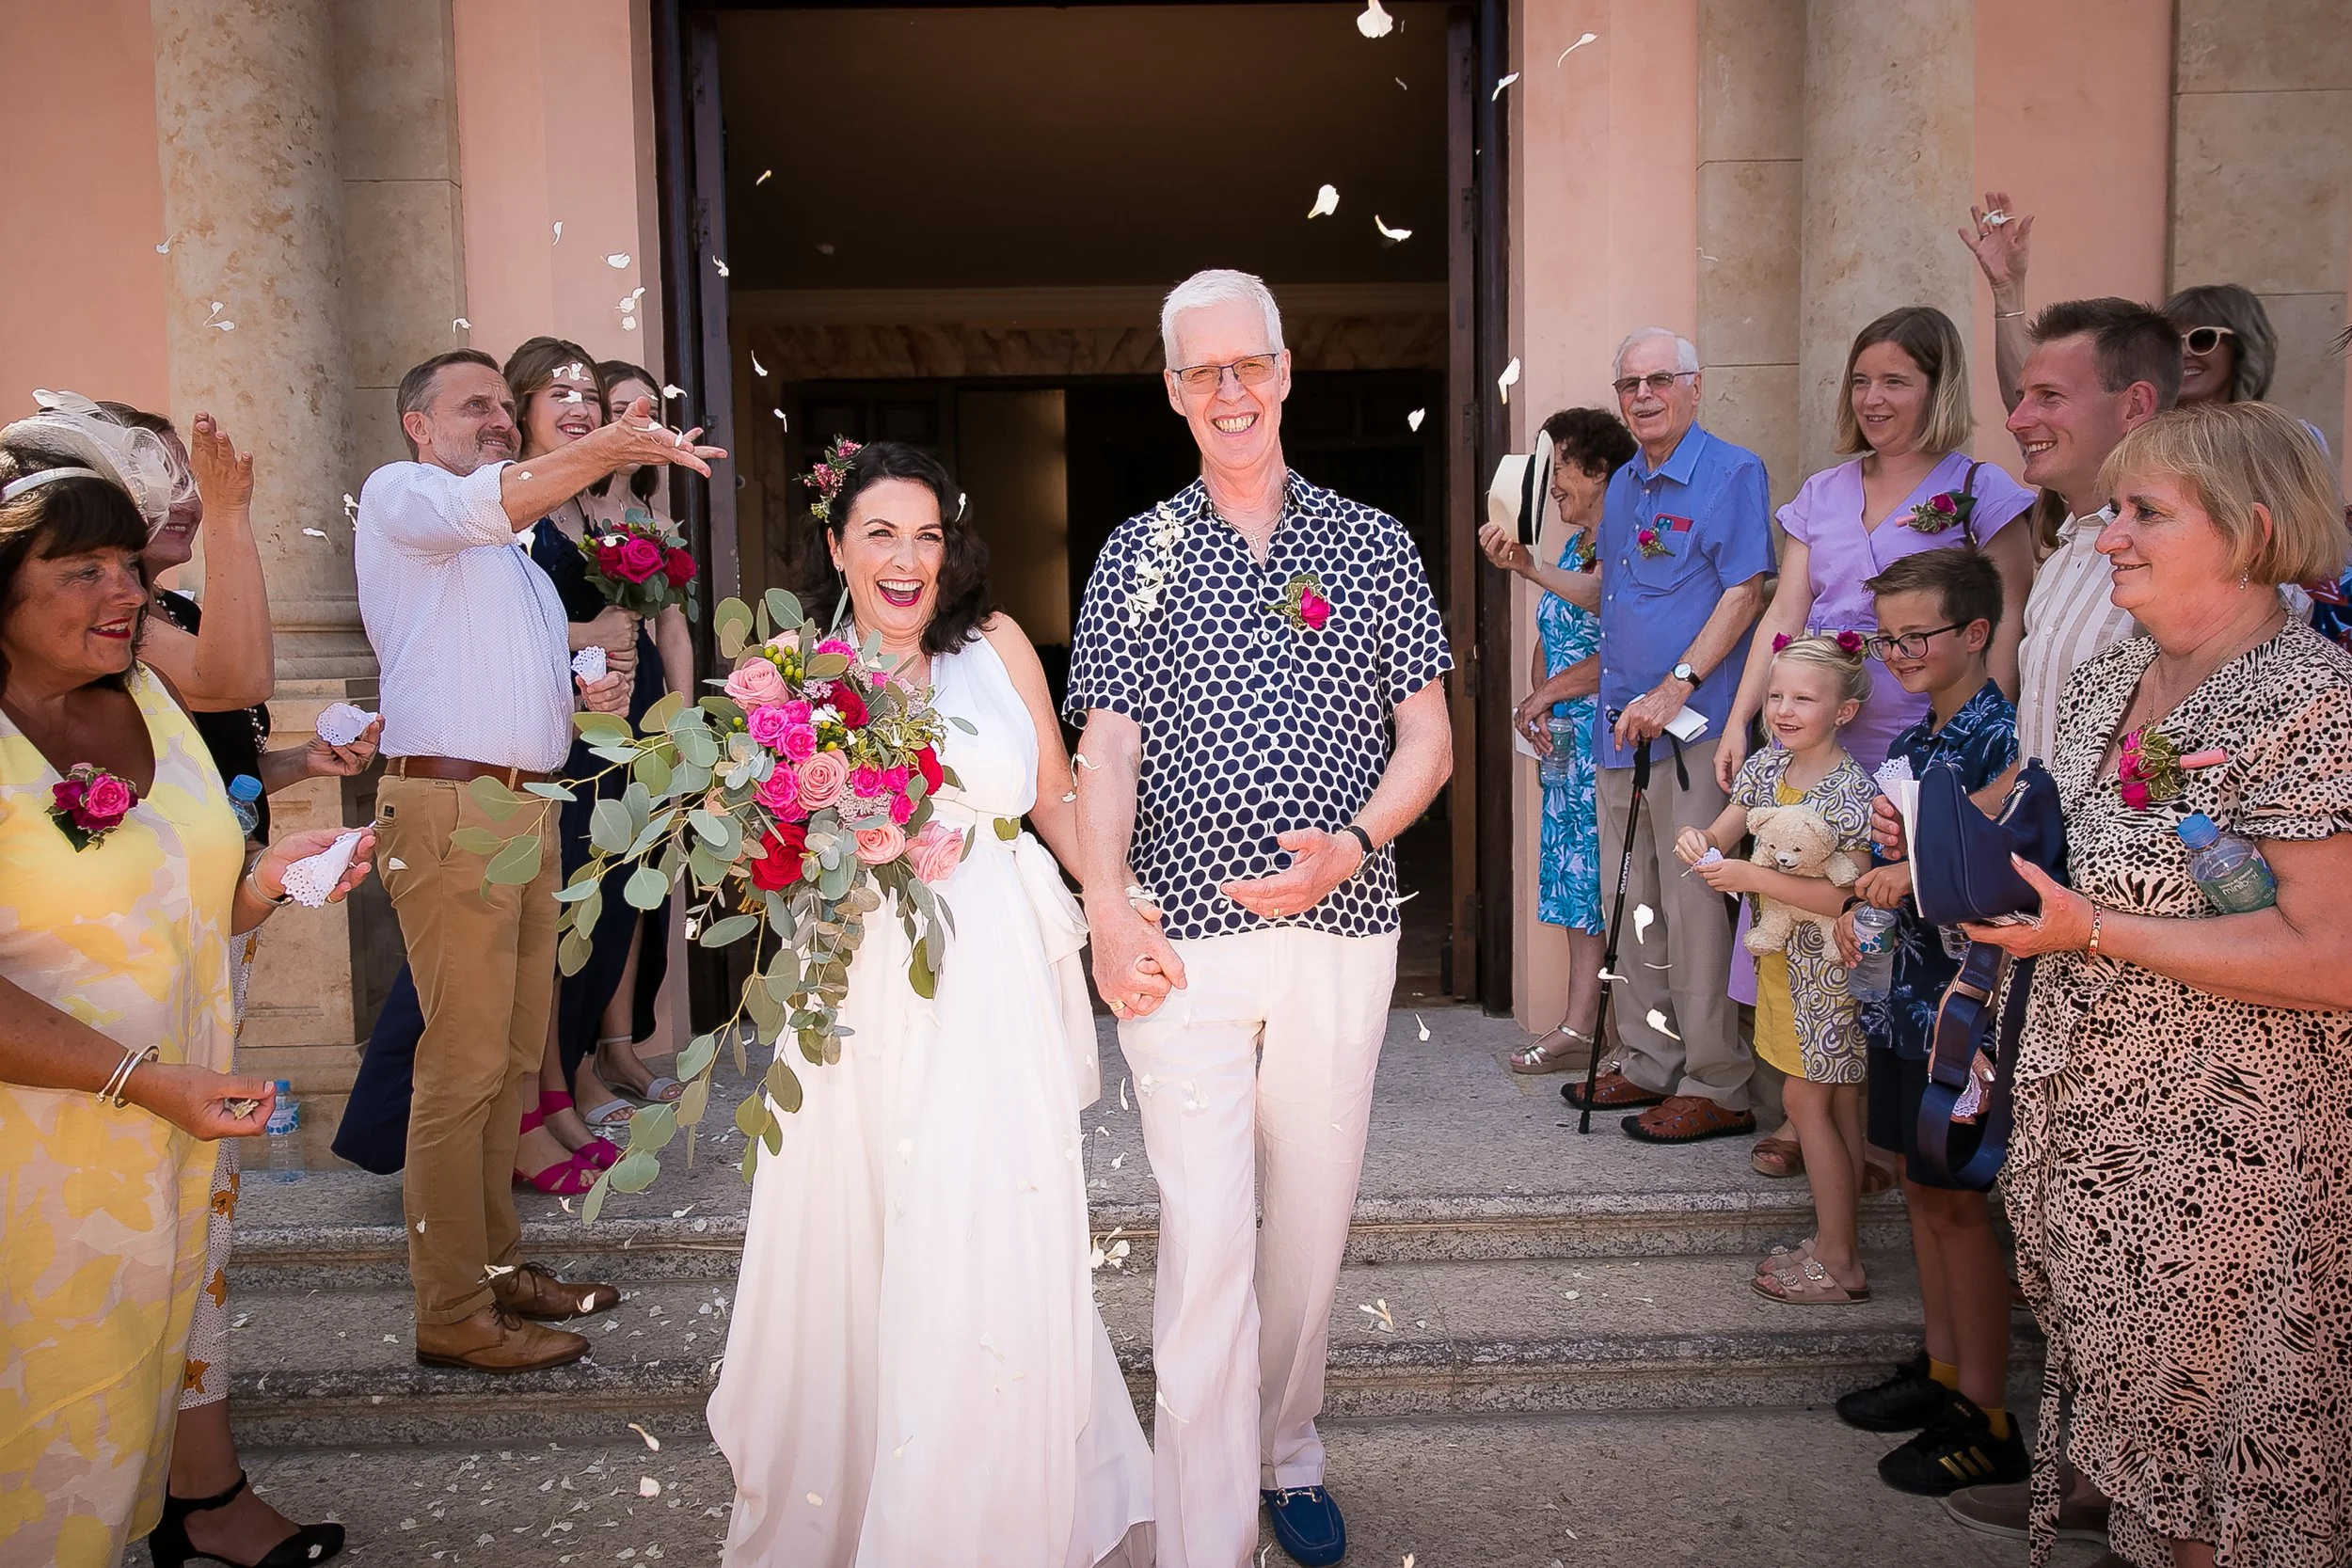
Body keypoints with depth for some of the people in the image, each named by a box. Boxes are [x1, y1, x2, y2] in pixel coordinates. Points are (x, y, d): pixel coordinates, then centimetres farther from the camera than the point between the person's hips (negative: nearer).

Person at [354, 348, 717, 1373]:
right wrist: (606, 448, -37)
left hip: (529, 807, 9)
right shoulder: (398, 494, 1)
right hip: (450, 807, -9)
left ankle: (495, 1261, 22)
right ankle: (452, 1313, -1)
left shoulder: (518, 558, 27)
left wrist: (589, 701, 9)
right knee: (464, 1064, -8)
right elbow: (478, 507, -22)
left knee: (514, 1054, 11)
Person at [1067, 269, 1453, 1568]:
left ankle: (1286, 1458, 36)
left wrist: (1354, 843, -11)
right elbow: (1108, 745, 1)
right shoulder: (1137, 555, 7)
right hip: (1183, 939, -2)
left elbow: (1428, 737, 7)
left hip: (1342, 934, 2)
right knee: (1206, 1240, -5)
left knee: (1312, 1220, 14)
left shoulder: (1374, 546, 9)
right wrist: (1106, 903, -14)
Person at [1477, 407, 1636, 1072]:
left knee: (1608, 879, -5)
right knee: (1579, 877, 10)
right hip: (1566, 742, 9)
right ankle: (1578, 1026, 15)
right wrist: (1536, 704, 3)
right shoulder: (1573, 546, 17)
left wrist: (1550, 692, -11)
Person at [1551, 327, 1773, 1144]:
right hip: (1621, 722, 8)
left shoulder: (1731, 472, -5)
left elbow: (1744, 593, -12)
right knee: (1630, 902, 12)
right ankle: (1649, 1064, 24)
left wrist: (1674, 690, -20)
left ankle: (1718, 1086, 6)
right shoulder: (1622, 485, 18)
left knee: (1694, 905, -5)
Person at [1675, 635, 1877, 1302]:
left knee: (1809, 1100, -2)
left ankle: (1837, 1262, 9)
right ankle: (1835, 1248, 22)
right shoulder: (1767, 764, 4)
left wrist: (1752, 877, -28)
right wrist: (1700, 840, -14)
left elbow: (1847, 896, -26)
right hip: (1784, 957, 8)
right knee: (1835, 1103, 14)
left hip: (1828, 967, -8)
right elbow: (1725, 832, 10)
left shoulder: (1851, 791, -20)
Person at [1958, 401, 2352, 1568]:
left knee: (2205, 1430, 8)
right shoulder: (2107, 680, 7)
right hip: (2086, 1118, 8)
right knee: (2115, 1397, 21)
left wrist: (2091, 932, -23)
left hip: (2220, 1153, -7)